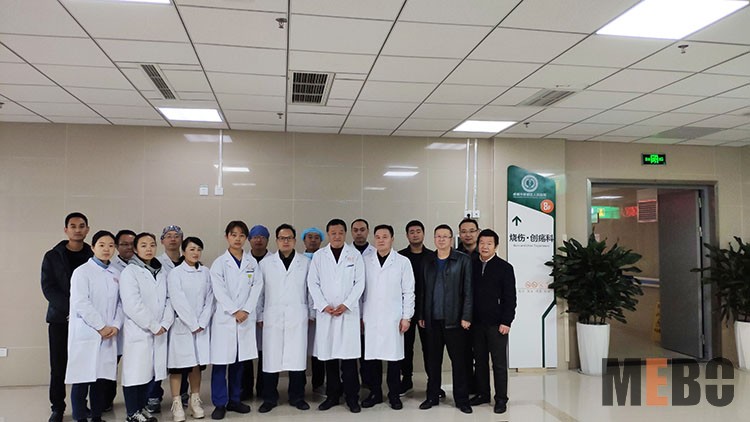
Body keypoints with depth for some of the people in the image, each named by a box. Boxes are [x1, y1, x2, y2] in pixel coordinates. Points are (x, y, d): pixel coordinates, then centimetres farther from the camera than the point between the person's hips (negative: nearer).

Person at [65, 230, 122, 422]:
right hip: (86, 334, -4)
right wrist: (101, 326, -12)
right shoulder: (82, 271, -4)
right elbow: (80, 303, -12)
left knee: (101, 377, 9)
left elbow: (119, 303, 9)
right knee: (82, 379, 0)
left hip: (108, 335, 5)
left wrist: (116, 325, -6)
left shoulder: (116, 274, 11)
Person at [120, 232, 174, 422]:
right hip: (138, 331, -5)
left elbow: (168, 300, 8)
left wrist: (165, 324, -7)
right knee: (135, 372, 1)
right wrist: (153, 326, -14)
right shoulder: (130, 272, -5)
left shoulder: (161, 273, 13)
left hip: (159, 332, 5)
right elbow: (132, 304, -14)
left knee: (149, 371, 11)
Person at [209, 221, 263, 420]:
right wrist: (234, 311, -13)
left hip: (246, 318, 3)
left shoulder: (252, 262, 9)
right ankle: (220, 403, 9)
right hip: (225, 317, -3)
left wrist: (246, 310, -9)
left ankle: (234, 400, 21)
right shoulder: (219, 263, 1)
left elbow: (257, 286, 2)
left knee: (239, 361, 10)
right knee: (221, 361, -1)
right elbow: (219, 291, -7)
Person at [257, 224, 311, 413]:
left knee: (297, 357, 2)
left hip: (297, 317, 0)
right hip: (272, 317, 0)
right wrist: (259, 315, 5)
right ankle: (269, 398, 14)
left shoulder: (306, 262, 8)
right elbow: (259, 291, 9)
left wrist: (312, 313, 3)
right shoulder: (265, 263, 8)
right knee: (271, 357, 1)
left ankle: (297, 397, 16)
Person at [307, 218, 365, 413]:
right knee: (328, 355, 6)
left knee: (349, 355, -2)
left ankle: (352, 397, 8)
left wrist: (346, 305, -9)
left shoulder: (355, 255, 4)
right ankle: (332, 395, 19)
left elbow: (359, 282, 0)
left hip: (348, 312, -1)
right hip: (325, 312, 1)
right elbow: (313, 283, 3)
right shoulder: (318, 256, 6)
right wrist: (324, 306, -7)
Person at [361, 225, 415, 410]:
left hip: (393, 318, -2)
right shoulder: (366, 261, 7)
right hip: (370, 318, 2)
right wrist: (360, 315, 5)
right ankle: (375, 393, 19)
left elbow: (408, 292, 1)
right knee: (371, 356, 4)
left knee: (393, 356, 1)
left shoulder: (403, 262, 2)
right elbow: (361, 290, 8)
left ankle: (394, 395, 15)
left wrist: (406, 317, -3)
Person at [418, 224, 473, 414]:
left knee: (459, 360, 3)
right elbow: (423, 290, 11)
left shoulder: (463, 260, -2)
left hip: (454, 319, -3)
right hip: (432, 320, 4)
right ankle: (432, 396, 23)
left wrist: (466, 317, -10)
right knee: (433, 360, 11)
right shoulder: (427, 262, 10)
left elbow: (468, 290, -6)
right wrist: (421, 315, 8)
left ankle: (462, 399, 14)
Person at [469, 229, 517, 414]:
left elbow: (510, 297, -6)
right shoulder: (472, 266, 6)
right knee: (480, 360, 11)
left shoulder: (505, 267, -3)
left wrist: (506, 322, -11)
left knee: (499, 362, 4)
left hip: (496, 323, -3)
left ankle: (501, 399, 14)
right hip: (476, 322, 3)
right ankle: (482, 394, 24)